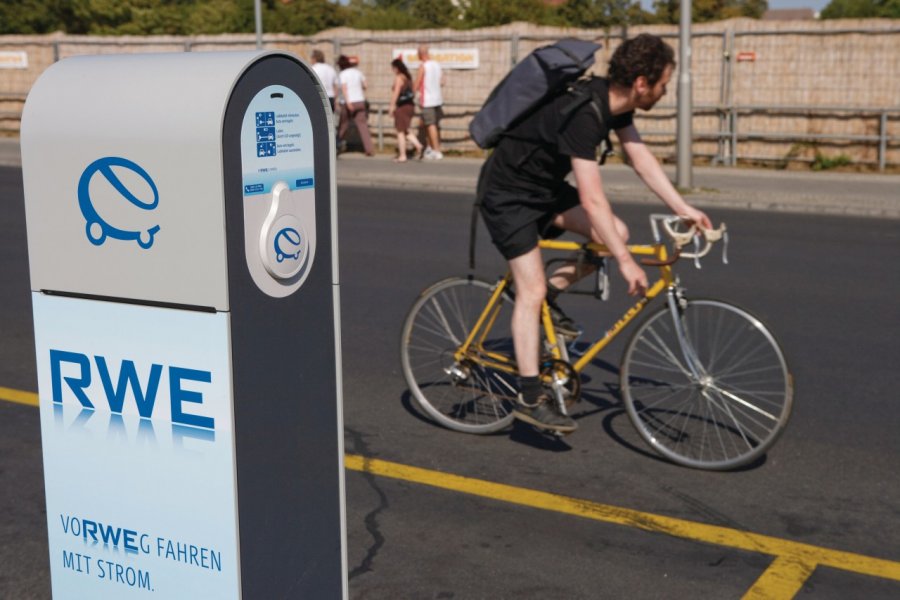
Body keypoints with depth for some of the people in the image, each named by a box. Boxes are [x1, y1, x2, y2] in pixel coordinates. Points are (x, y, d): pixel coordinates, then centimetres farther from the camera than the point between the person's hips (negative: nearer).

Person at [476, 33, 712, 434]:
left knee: (616, 233, -7)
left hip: (545, 187, 9)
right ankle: (530, 397, -6)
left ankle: (549, 292, 10)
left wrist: (683, 208, 0)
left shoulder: (615, 102, -5)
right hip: (507, 193, -9)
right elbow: (592, 199, -35)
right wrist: (625, 263, -32)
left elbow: (641, 158, 6)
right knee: (531, 290, -12)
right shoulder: (582, 114, -33)